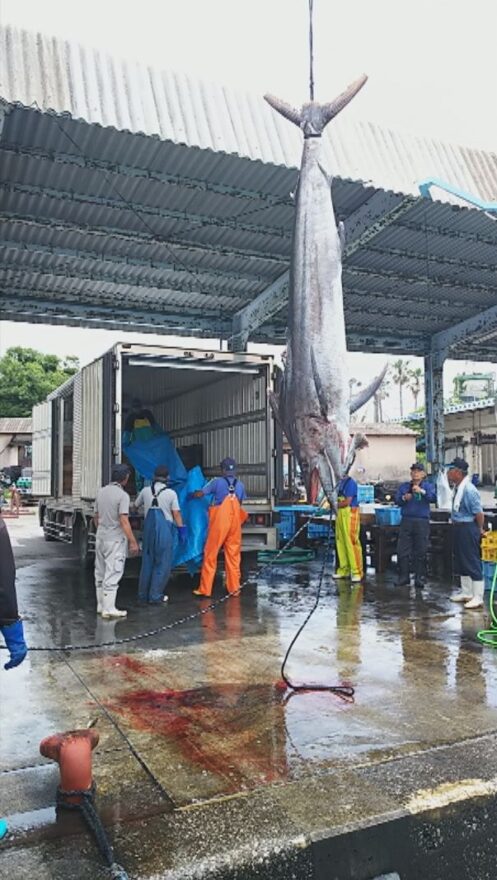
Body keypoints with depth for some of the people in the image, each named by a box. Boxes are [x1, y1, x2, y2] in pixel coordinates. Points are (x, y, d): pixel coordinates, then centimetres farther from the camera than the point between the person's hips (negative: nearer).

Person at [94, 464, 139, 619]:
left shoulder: (101, 492, 6)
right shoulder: (122, 495, -16)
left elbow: (96, 517, 14)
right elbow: (124, 521, -20)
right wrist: (133, 542, -17)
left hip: (101, 537, 7)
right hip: (115, 539, -7)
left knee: (100, 573, 14)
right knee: (112, 574, -2)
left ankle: (101, 605, 24)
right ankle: (108, 609, 0)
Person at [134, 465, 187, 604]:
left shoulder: (145, 491, 4)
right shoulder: (171, 493, -6)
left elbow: (136, 506, 19)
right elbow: (176, 514, -6)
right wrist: (182, 530, 2)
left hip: (149, 528, 4)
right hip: (164, 529, -4)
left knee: (147, 561, 14)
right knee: (162, 564, 5)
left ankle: (143, 595, 19)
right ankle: (155, 596, 5)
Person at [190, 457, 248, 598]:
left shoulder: (217, 482, -3)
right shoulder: (240, 485, 7)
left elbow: (200, 494, -1)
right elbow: (240, 503, 14)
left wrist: (191, 495, 19)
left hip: (219, 522, -3)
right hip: (235, 522, 3)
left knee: (210, 554, 4)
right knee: (233, 555, 10)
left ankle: (205, 589, 5)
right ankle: (234, 588, 13)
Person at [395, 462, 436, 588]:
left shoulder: (428, 486, 7)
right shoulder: (403, 486, 14)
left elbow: (433, 498, -11)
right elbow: (397, 501, 7)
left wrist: (422, 491, -24)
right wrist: (404, 498, -13)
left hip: (422, 522, -2)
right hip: (407, 520, 2)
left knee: (421, 552, 1)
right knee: (402, 550, 0)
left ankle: (420, 578, 8)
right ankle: (404, 577, 9)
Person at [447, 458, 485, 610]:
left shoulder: (469, 490, -24)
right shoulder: (457, 488, 4)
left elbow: (479, 513, -20)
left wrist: (480, 530, -8)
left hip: (468, 529, -10)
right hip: (458, 528, 10)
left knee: (473, 563, -2)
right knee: (460, 562, 19)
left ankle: (478, 598, 7)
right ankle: (466, 593, 32)